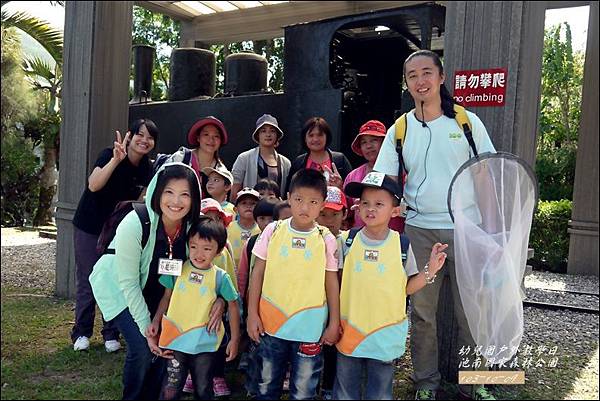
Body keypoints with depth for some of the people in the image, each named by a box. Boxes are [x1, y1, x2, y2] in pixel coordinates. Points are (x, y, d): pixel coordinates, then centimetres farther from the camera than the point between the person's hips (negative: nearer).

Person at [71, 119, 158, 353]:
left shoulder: (146, 169, -3)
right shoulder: (109, 155, -17)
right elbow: (94, 185, -35)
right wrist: (116, 159, -43)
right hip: (89, 227, -4)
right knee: (87, 281, 2)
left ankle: (111, 333, 18)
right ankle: (81, 332, 18)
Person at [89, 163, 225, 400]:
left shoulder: (193, 227, -20)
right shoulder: (135, 224, -32)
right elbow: (128, 282, -25)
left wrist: (220, 298, -27)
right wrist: (147, 328, -22)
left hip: (154, 291, 4)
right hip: (117, 286, -4)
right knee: (142, 348, -16)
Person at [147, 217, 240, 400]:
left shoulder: (220, 277, -7)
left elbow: (233, 305, 2)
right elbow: (166, 297, 8)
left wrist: (235, 339, 3)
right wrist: (155, 322, -2)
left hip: (205, 344, 0)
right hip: (176, 340, 0)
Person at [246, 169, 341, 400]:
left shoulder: (326, 240, -4)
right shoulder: (273, 231, -3)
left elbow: (332, 283, 2)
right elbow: (257, 274, 1)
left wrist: (334, 324, 2)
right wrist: (252, 314, 0)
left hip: (309, 327, -1)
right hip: (271, 322, 1)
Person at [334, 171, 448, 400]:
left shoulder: (401, 244, -8)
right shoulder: (348, 240, -6)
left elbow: (406, 288, -2)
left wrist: (429, 271, -16)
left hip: (386, 334, 0)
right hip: (349, 330, 1)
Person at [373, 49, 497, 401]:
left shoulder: (467, 121, 1)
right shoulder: (399, 131, 3)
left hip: (465, 229, 0)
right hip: (419, 231, 1)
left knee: (470, 311, 8)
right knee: (422, 311, 9)